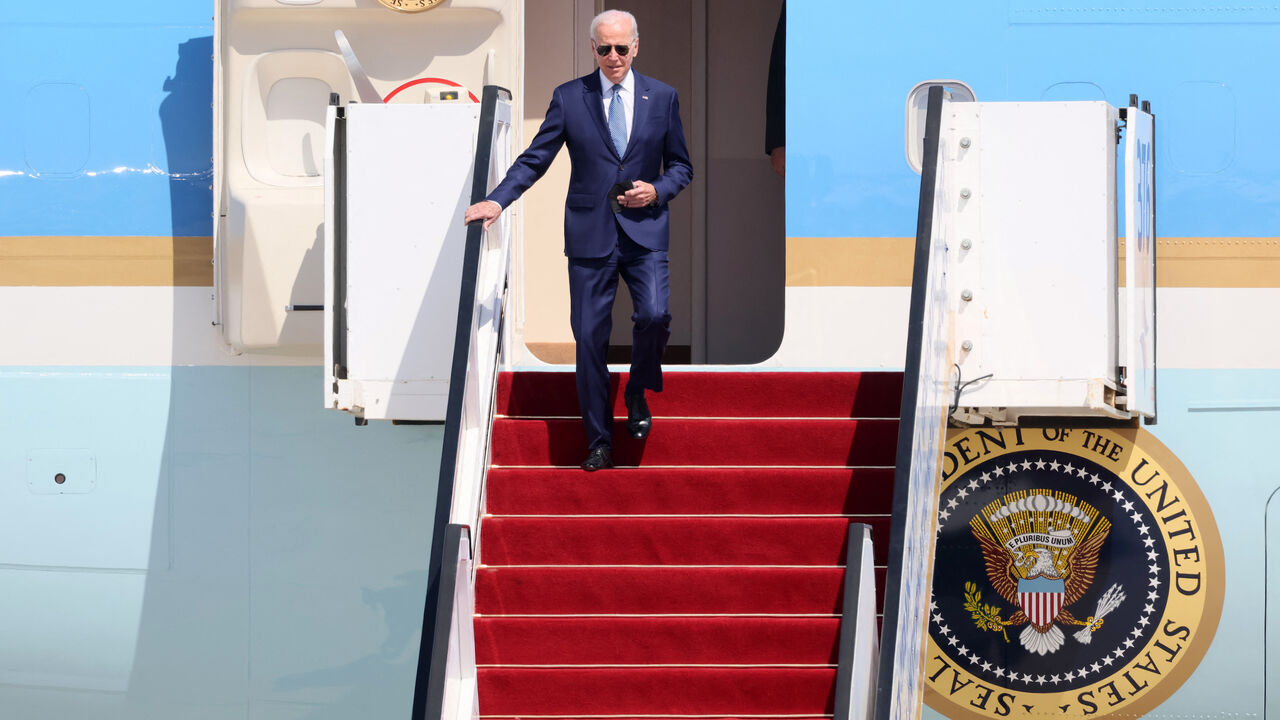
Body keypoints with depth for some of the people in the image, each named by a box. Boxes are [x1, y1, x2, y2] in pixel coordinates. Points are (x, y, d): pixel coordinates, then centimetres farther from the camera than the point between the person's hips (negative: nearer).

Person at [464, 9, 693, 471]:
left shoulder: (662, 98, 6)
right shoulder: (569, 98, 3)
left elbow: (681, 166, 12)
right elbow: (535, 159, 3)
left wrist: (656, 191, -8)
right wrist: (497, 200, -10)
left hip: (645, 231, 0)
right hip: (590, 235, 0)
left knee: (655, 314, -21)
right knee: (589, 337, 0)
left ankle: (637, 394, 8)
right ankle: (599, 441, 12)